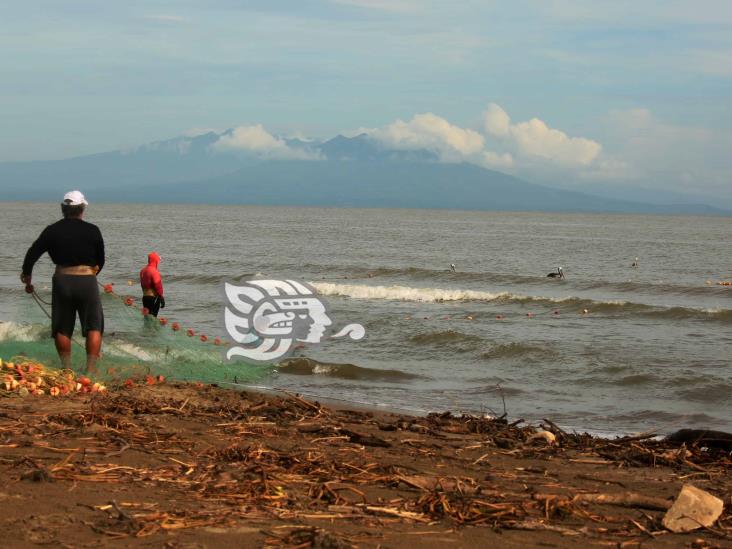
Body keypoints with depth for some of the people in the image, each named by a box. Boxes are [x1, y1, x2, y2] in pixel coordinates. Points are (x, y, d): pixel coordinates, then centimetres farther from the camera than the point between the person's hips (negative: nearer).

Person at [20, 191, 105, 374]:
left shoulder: (52, 231, 1)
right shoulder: (92, 231, -3)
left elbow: (32, 254, 4)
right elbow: (100, 261, 6)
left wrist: (27, 276, 20)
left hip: (61, 280, 2)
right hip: (87, 281, -2)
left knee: (62, 329, 12)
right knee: (94, 327, 7)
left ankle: (66, 369, 12)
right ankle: (91, 369, -2)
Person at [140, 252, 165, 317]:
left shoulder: (143, 271, 10)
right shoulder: (154, 271, -16)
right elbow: (158, 285, -17)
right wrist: (161, 298, -13)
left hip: (144, 297, 8)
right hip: (153, 297, -8)